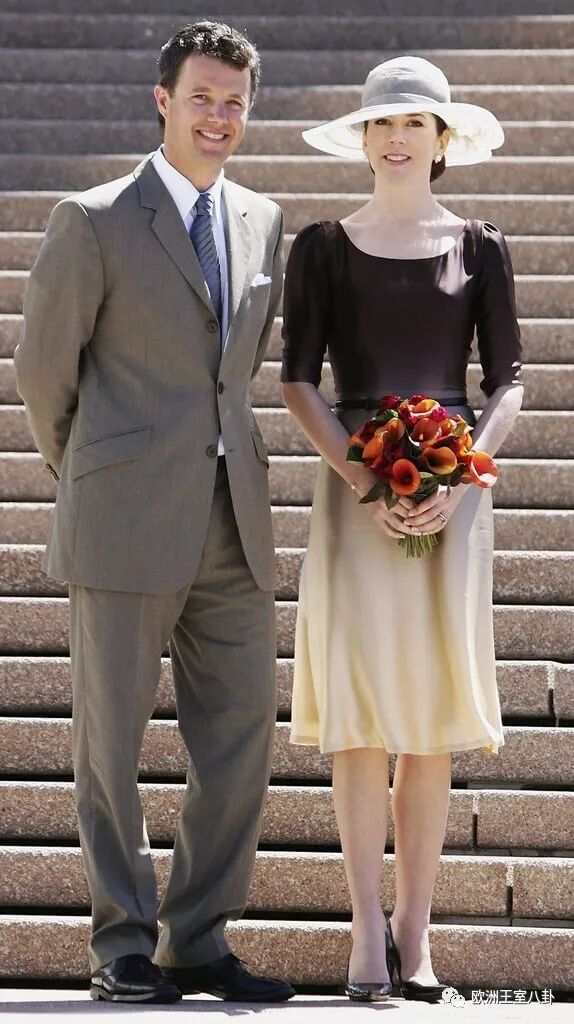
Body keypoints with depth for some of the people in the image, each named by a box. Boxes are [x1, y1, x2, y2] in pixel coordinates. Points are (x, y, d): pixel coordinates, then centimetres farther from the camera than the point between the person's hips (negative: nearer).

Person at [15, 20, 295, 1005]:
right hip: (126, 522, -5)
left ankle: (197, 942, 13)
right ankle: (124, 947, 10)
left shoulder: (261, 221, 12)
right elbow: (43, 364, 3)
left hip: (232, 518, 5)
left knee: (241, 734, 4)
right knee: (112, 739, 1)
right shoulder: (94, 221, -5)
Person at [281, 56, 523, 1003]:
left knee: (433, 716, 1)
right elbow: (299, 380, 1)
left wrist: (461, 478, -10)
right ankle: (368, 932, -4)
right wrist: (363, 480, -12)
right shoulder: (322, 247, 6)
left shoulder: (479, 249, 8)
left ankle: (415, 931, 5)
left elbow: (507, 383, 6)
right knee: (360, 712, -7)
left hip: (452, 482, 1)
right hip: (353, 482, -1)